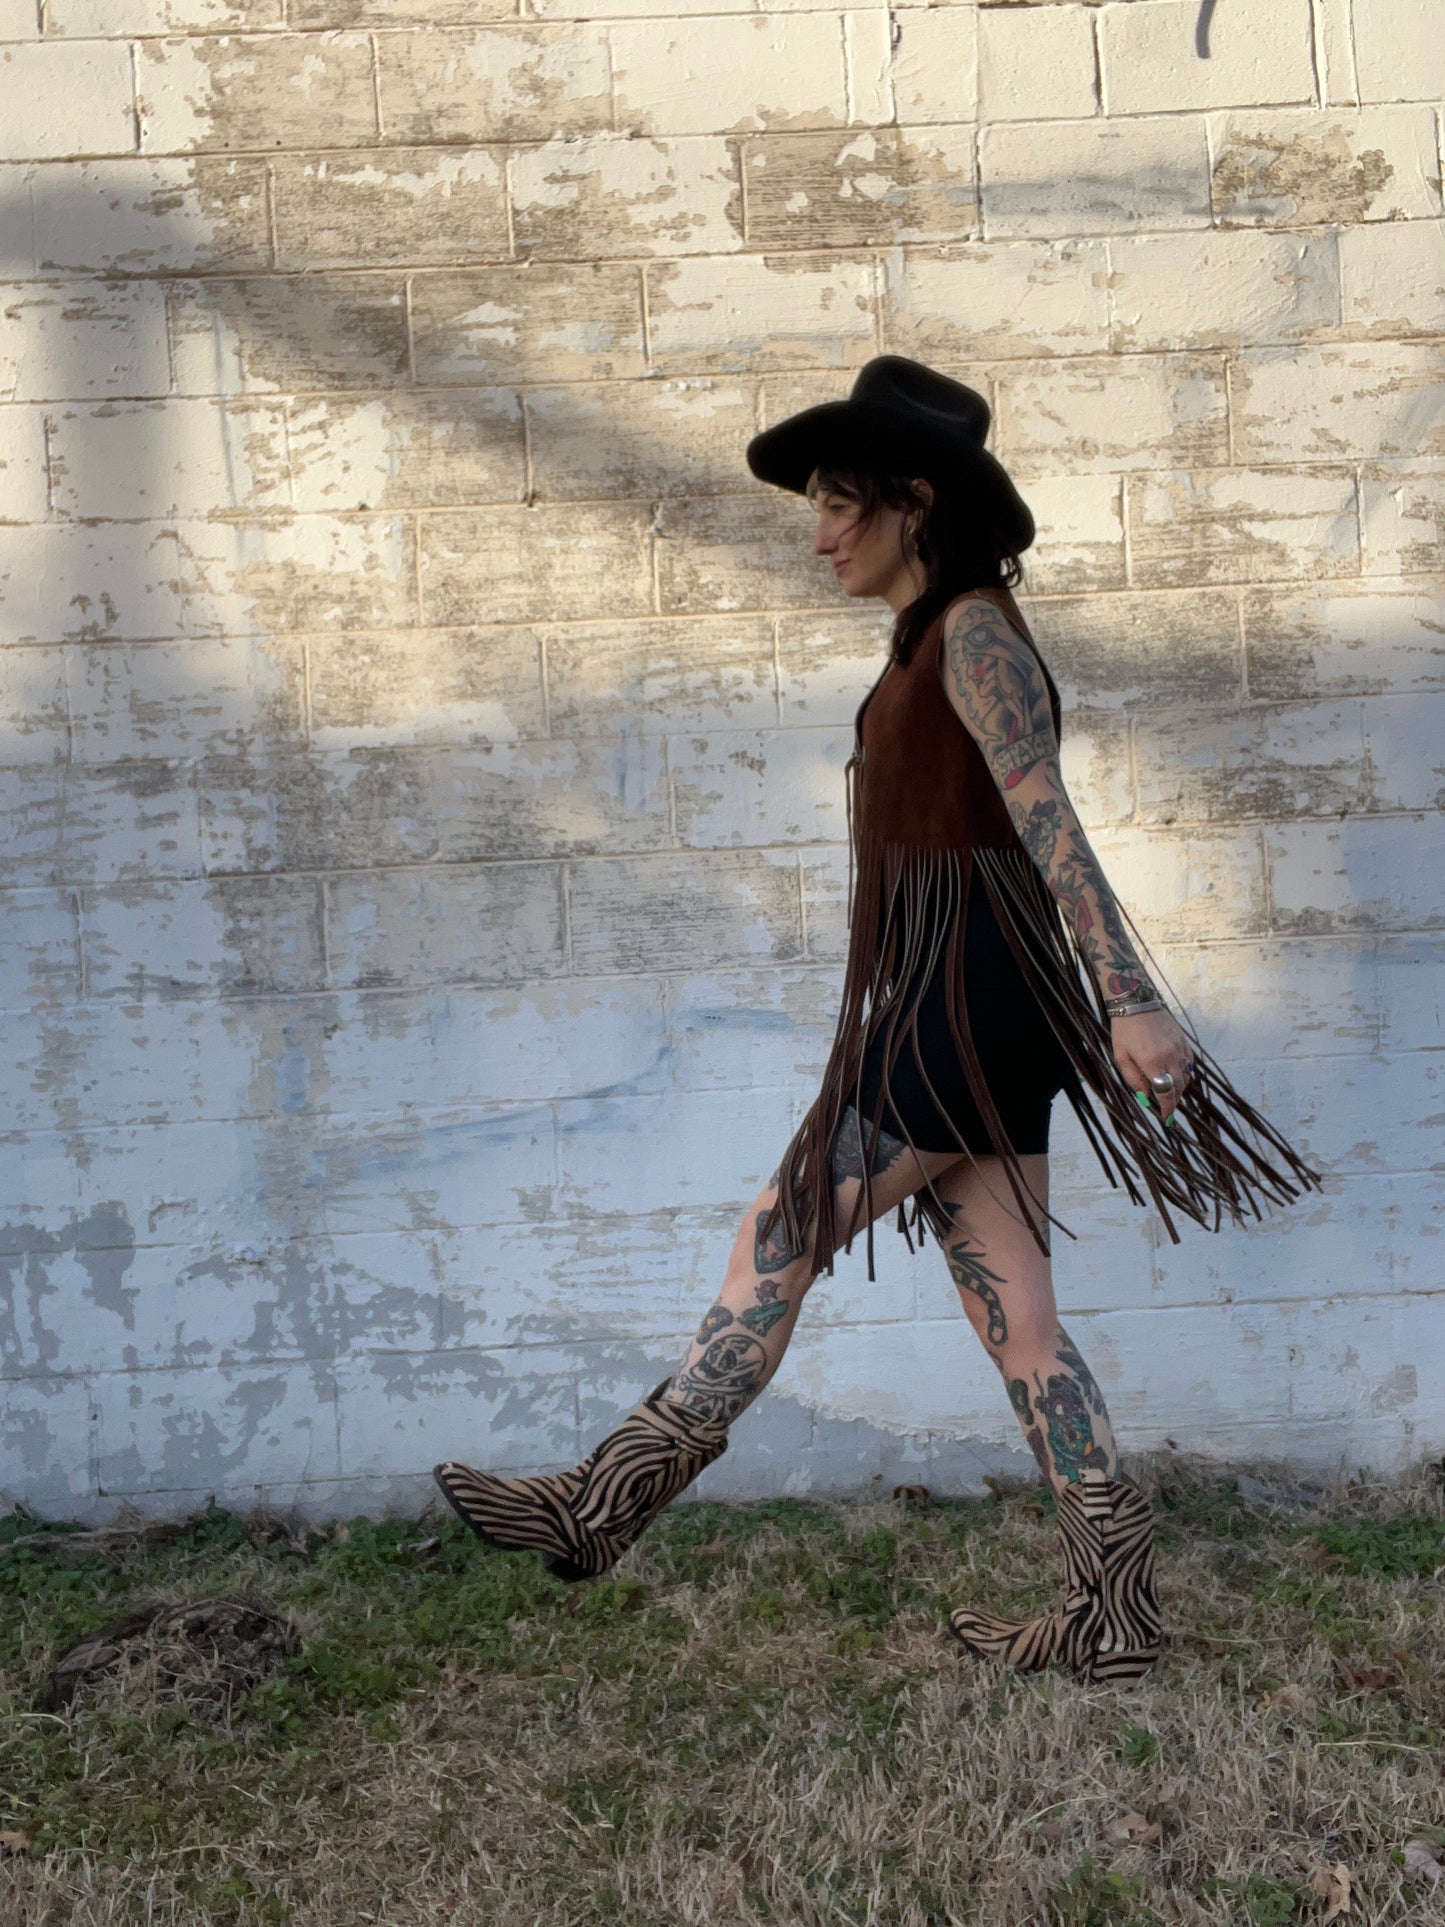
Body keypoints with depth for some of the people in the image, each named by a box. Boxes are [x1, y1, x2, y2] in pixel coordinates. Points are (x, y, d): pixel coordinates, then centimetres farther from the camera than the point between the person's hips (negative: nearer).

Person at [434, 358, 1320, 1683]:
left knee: (775, 1252, -1)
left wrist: (1130, 1002, -26)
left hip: (965, 1009, -10)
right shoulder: (940, 641, 19)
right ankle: (1112, 1614, 16)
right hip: (949, 1008, 10)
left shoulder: (975, 633, -9)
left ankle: (601, 1509, 12)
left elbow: (1051, 826, -20)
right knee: (1016, 1320, 9)